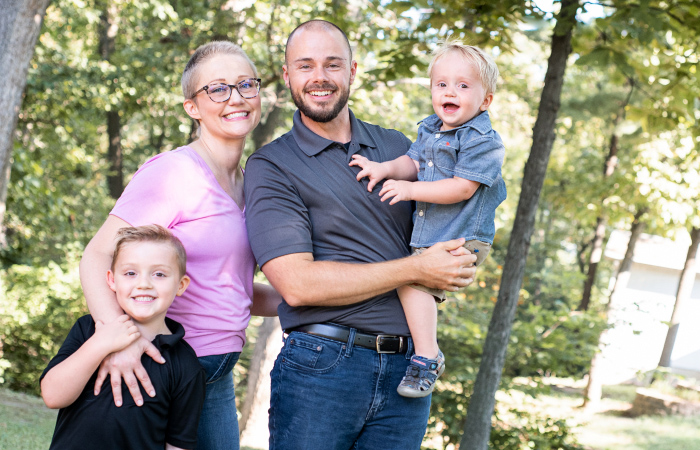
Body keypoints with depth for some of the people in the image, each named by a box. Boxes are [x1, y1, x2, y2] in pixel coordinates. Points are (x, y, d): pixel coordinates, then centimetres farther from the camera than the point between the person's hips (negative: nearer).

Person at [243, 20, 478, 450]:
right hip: (321, 366, -4)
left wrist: (454, 271, -4)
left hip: (406, 370, 4)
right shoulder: (270, 166, -1)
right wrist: (416, 270, -11)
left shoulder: (397, 147, 14)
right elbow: (297, 283, -12)